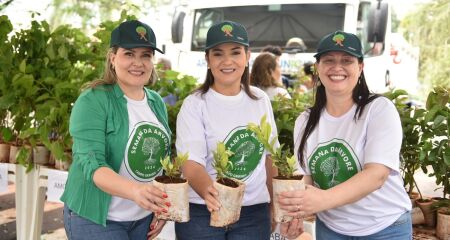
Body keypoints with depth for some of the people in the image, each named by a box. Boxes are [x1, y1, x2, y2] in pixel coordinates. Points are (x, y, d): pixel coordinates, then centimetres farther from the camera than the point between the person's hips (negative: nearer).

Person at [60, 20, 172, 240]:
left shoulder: (157, 103, 4)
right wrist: (134, 190, -40)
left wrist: (162, 208, 4)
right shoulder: (93, 100, -15)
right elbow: (91, 164, -24)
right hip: (95, 218, -5)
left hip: (144, 218, 6)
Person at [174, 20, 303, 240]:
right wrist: (208, 191, -37)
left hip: (254, 213, 4)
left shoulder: (260, 100, 4)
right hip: (202, 213, -3)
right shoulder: (195, 105, -9)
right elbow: (191, 163, -18)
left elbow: (270, 157, 12)